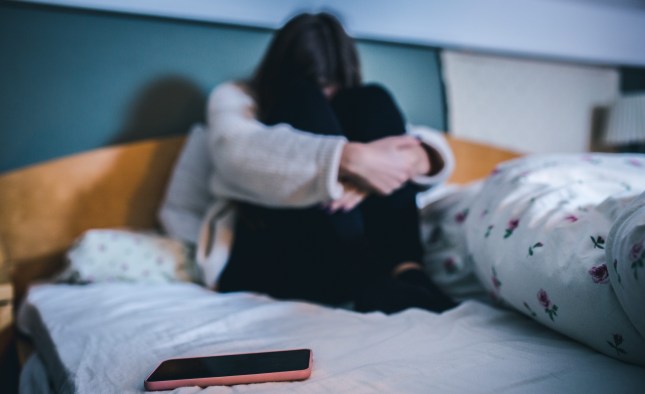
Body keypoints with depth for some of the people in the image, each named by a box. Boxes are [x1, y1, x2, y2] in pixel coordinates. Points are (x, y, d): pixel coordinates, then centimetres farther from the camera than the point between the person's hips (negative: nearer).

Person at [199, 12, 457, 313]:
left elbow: (433, 155, 3)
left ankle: (405, 270, -25)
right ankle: (370, 281, -32)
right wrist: (350, 158, -29)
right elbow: (239, 153, -17)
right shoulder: (234, 97, 9)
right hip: (268, 255, -2)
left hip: (357, 248, 3)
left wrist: (410, 159, -21)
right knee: (305, 102, -17)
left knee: (372, 101, -10)